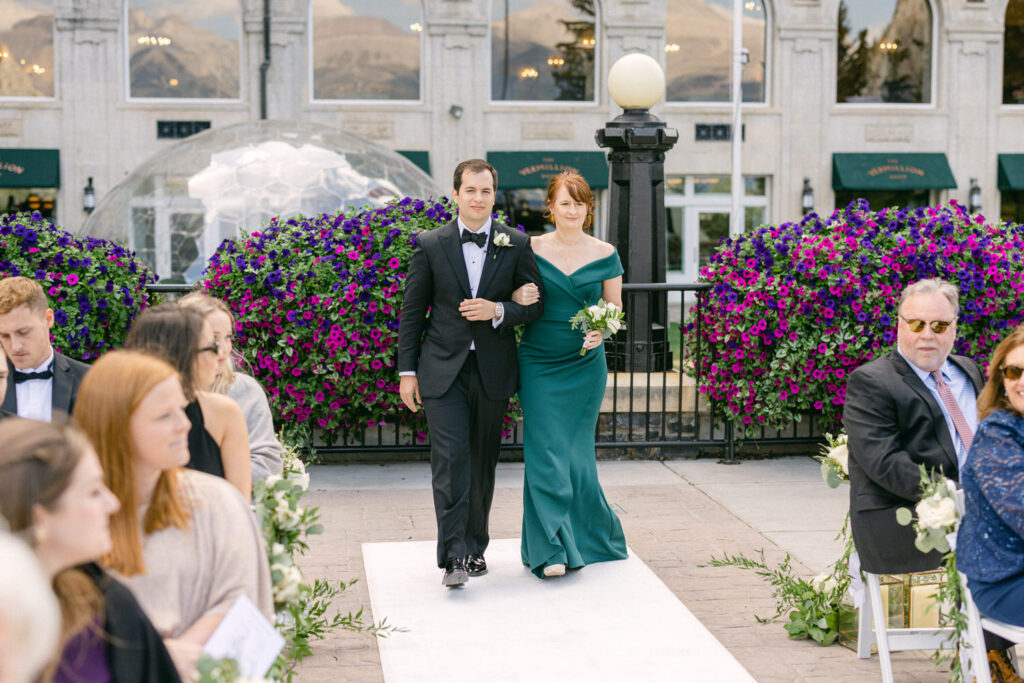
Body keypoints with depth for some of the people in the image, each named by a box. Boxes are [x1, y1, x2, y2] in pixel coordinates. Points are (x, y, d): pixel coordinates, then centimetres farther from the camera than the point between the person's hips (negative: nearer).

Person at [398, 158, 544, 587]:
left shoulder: (517, 245, 3)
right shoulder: (431, 245, 1)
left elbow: (536, 304, 5)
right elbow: (412, 311, 4)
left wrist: (498, 310, -14)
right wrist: (407, 370, 1)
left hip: (492, 371, 2)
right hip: (443, 371, -2)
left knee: (483, 464, 11)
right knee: (450, 459, -11)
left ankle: (476, 547, 25)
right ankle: (454, 557, -12)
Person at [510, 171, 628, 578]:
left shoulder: (605, 255, 2)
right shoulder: (531, 249, 0)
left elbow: (614, 307, 8)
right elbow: (513, 294, 9)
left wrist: (601, 331, -13)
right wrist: (518, 297, -14)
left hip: (585, 365, 1)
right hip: (539, 364, -1)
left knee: (576, 451, 6)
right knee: (545, 452, -6)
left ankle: (586, 537, 27)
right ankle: (552, 550, -1)